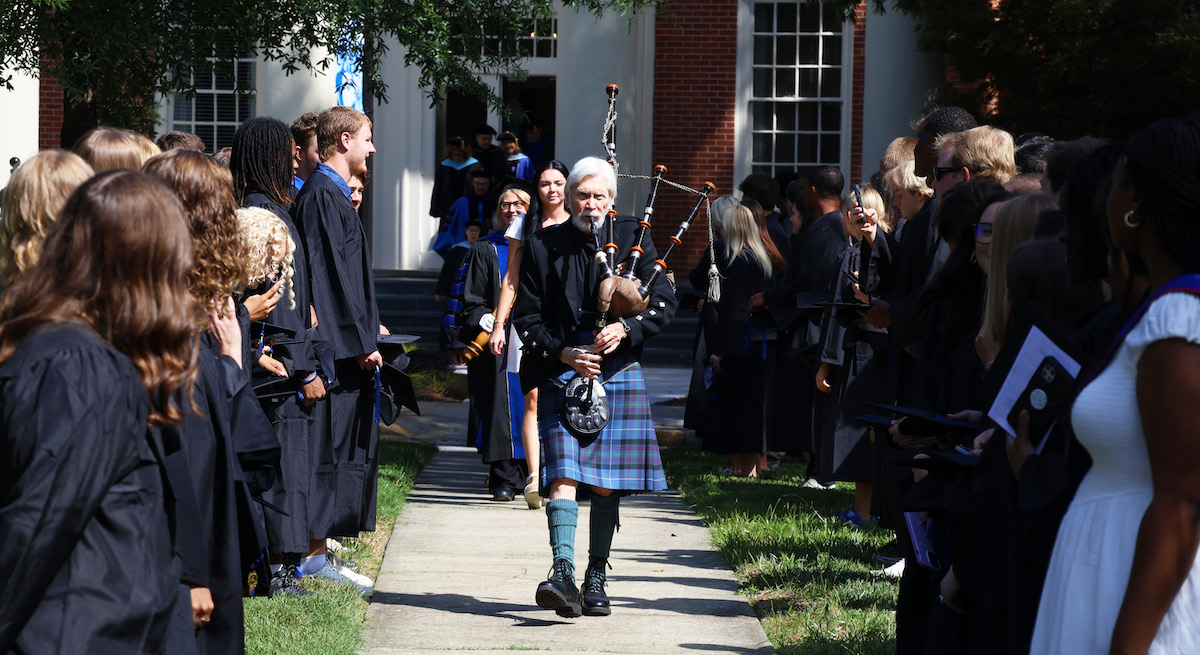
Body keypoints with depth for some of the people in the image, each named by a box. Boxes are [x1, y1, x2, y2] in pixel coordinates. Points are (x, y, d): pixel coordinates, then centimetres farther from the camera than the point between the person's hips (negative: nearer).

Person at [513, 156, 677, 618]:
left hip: (618, 372, 1)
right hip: (562, 374, -1)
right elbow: (526, 317, 6)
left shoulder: (633, 239, 7)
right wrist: (563, 353, -10)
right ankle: (562, 573, -25)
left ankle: (596, 580, 11)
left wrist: (626, 328, -14)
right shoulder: (542, 247, 6)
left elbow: (665, 303, 4)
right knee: (565, 473, -15)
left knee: (607, 483, 3)